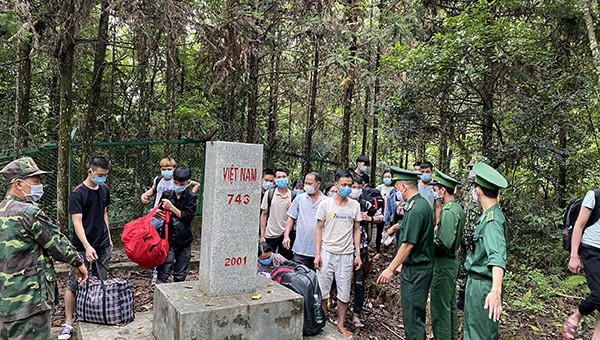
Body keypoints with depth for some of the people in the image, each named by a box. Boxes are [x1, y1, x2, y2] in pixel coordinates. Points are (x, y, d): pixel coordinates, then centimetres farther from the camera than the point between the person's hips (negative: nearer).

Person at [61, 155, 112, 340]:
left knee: (100, 282, 11)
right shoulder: (78, 193, -13)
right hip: (83, 247, -5)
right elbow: (77, 222, -17)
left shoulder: (104, 190, 6)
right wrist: (87, 246, -25)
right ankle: (69, 322, 11)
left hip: (103, 245, 6)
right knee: (74, 283, 1)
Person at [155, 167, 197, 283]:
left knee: (180, 274, 9)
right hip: (169, 239, 0)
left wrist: (171, 207, -17)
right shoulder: (167, 195, 2)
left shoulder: (191, 197, -3)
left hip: (184, 240, 0)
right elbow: (160, 211, 13)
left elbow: (188, 216, -13)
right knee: (165, 270, -9)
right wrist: (156, 213, -9)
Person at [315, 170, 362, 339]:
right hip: (327, 253, -2)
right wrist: (317, 254, -5)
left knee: (344, 293, 8)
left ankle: (340, 325, 23)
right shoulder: (325, 204, -2)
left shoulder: (355, 205, 4)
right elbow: (319, 229, 0)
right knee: (323, 291, 5)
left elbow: (356, 230, 9)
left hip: (346, 255, 2)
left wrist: (357, 254, 4)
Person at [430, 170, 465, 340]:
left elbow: (444, 243, -28)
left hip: (444, 264, -10)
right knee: (450, 305, 21)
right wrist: (435, 234, 7)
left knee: (440, 308, 1)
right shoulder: (458, 208, 8)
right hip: (453, 261, 10)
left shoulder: (448, 211, -22)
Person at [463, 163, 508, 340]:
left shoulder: (493, 220, -23)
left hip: (483, 286, -9)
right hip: (475, 283, 9)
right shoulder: (488, 215, 7)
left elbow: (497, 257, -38)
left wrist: (496, 291, -51)